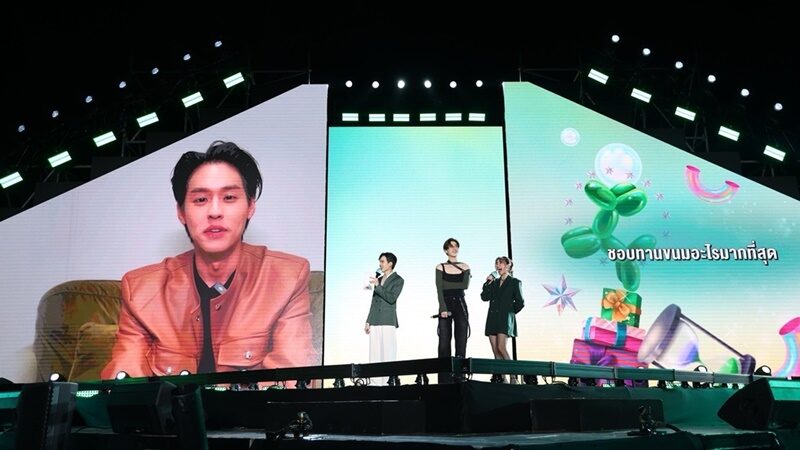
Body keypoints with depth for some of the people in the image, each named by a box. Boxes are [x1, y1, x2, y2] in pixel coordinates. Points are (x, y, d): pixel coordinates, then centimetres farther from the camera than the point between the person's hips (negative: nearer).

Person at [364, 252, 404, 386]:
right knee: (375, 355, 3)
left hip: (387, 322, -6)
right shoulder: (378, 280, 19)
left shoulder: (398, 280, 2)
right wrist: (368, 321, 17)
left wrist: (378, 286, -14)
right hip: (375, 322, 6)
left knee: (388, 354, -10)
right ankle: (377, 383, 4)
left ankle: (392, 380, -7)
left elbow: (391, 298, -13)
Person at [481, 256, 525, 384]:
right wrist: (488, 283, -1)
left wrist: (510, 312, 7)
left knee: (501, 347, -18)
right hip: (493, 319, 5)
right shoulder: (494, 282, 17)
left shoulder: (515, 282, 3)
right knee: (495, 350, 1)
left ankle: (512, 375, -12)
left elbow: (520, 303, 1)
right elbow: (484, 297, 6)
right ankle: (498, 377, 2)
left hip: (505, 319, -5)